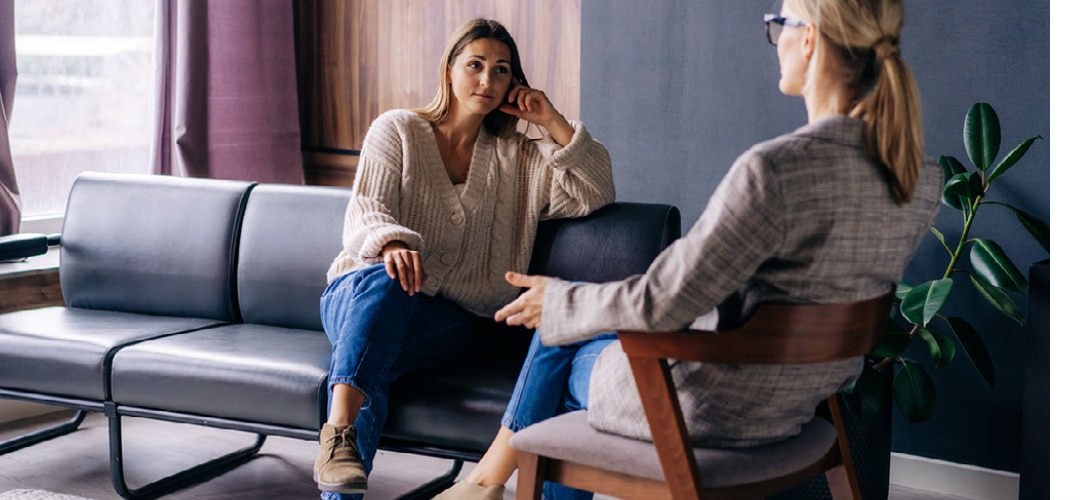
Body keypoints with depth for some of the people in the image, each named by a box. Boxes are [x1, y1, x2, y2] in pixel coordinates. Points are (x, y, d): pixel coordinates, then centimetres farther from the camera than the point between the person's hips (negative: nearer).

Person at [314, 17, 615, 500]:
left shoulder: (517, 158, 15)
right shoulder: (397, 129, 8)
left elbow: (594, 196, 6)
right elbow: (366, 211, -6)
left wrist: (554, 123, 0)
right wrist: (391, 244, -30)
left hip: (445, 317, 1)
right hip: (359, 291, -1)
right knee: (385, 279, -39)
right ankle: (339, 432, -50)